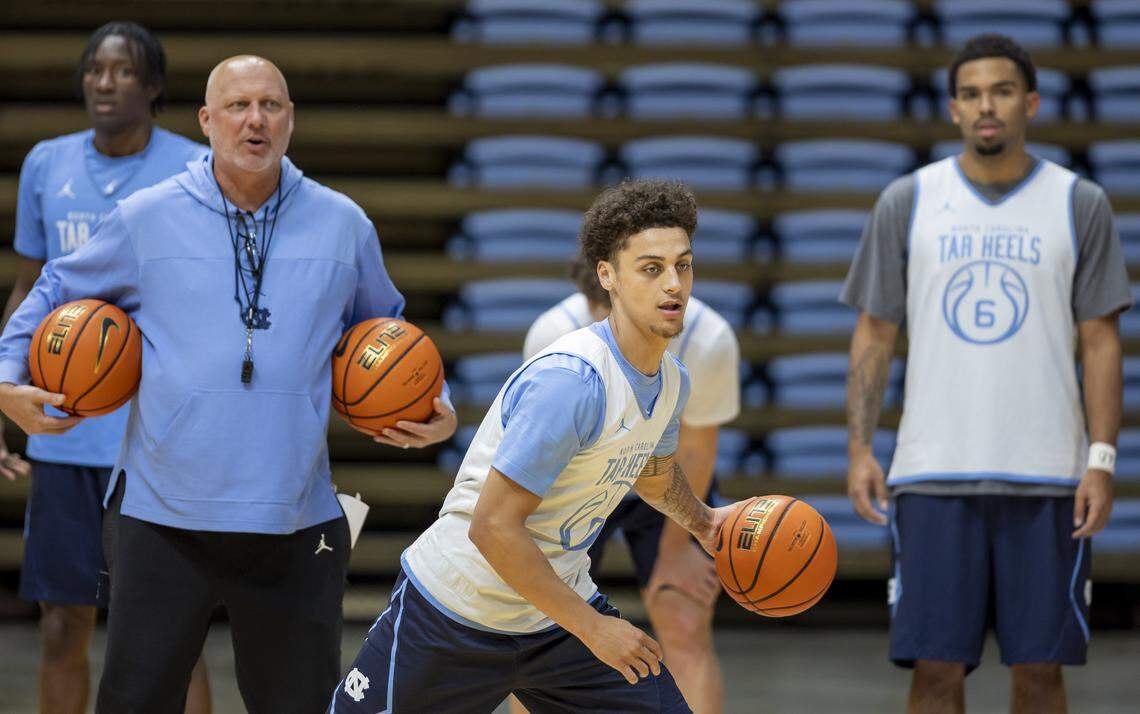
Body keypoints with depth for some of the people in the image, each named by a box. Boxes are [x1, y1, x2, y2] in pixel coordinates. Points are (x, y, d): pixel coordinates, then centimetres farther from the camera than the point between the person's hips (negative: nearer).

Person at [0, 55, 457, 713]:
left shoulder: (343, 225, 7)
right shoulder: (146, 219, 2)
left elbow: (385, 328, 23)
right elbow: (58, 293, 17)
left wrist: (435, 409, 9)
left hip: (296, 528, 1)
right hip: (162, 523, -1)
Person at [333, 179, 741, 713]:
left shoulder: (671, 381, 1)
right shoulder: (571, 379, -27)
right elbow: (492, 526, -29)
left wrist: (702, 522, 13)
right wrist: (590, 628, -24)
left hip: (560, 600, 7)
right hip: (457, 617, -7)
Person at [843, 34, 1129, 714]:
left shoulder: (1080, 204, 4)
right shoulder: (907, 201, 6)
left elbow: (1101, 340, 3)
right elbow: (875, 334, 8)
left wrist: (1102, 459, -7)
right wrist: (859, 448, -2)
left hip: (1047, 478, 0)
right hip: (933, 475, 0)